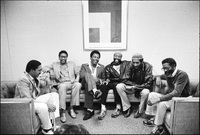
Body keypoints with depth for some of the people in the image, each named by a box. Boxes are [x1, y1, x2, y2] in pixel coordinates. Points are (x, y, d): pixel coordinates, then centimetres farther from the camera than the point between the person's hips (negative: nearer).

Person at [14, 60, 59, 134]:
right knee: (43, 107, -35)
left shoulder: (34, 78, 2)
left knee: (54, 95, -1)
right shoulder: (23, 80, -24)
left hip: (34, 99, 9)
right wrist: (46, 104, -29)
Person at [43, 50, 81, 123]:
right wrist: (49, 70, -12)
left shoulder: (72, 63, 23)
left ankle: (71, 108, -25)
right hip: (61, 83, -1)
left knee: (78, 84, -34)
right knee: (62, 86, -38)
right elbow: (45, 68, 11)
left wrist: (76, 79, -3)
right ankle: (62, 111, -34)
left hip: (71, 83, 1)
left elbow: (78, 74, 17)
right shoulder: (54, 64, 22)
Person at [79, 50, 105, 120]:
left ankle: (89, 109, -44)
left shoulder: (102, 67, 23)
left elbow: (104, 79, 23)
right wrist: (92, 77, -22)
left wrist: (101, 81, -4)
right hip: (86, 83, -1)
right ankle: (94, 91, -59)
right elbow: (81, 75, -4)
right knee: (87, 74, -36)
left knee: (88, 85, -37)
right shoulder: (84, 66, 16)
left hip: (97, 85, 1)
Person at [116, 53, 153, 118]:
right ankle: (128, 108, -7)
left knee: (146, 92, -38)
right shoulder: (131, 66, -9)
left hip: (143, 87, -3)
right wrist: (132, 86, -22)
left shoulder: (147, 66, -18)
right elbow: (126, 79, -1)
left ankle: (140, 111, -8)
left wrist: (136, 87, -28)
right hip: (132, 86, 3)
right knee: (119, 86, -20)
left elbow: (148, 83, -20)